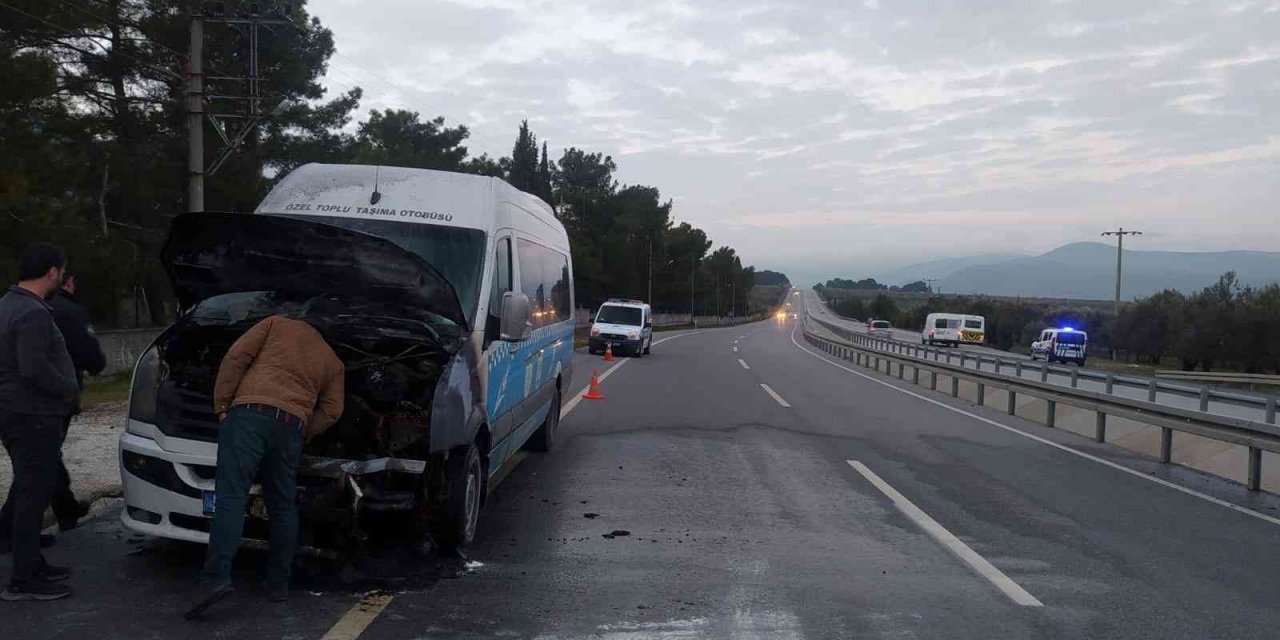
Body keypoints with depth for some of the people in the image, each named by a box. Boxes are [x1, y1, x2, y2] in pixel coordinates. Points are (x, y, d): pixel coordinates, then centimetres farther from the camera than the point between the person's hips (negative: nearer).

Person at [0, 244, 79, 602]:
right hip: (31, 415, -10)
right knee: (34, 493, -4)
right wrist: (70, 389, -12)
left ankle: (31, 564, 27)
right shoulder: (32, 313, -20)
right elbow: (34, 369, -27)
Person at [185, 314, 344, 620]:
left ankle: (217, 578, -22)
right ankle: (278, 584, 17)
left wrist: (221, 404, 10)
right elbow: (332, 410, 15)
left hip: (249, 413, -3)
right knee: (283, 506, 14)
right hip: (291, 425, 3)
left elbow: (237, 357, 10)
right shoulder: (333, 362, 29)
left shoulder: (277, 324, 23)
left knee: (231, 496, -10)